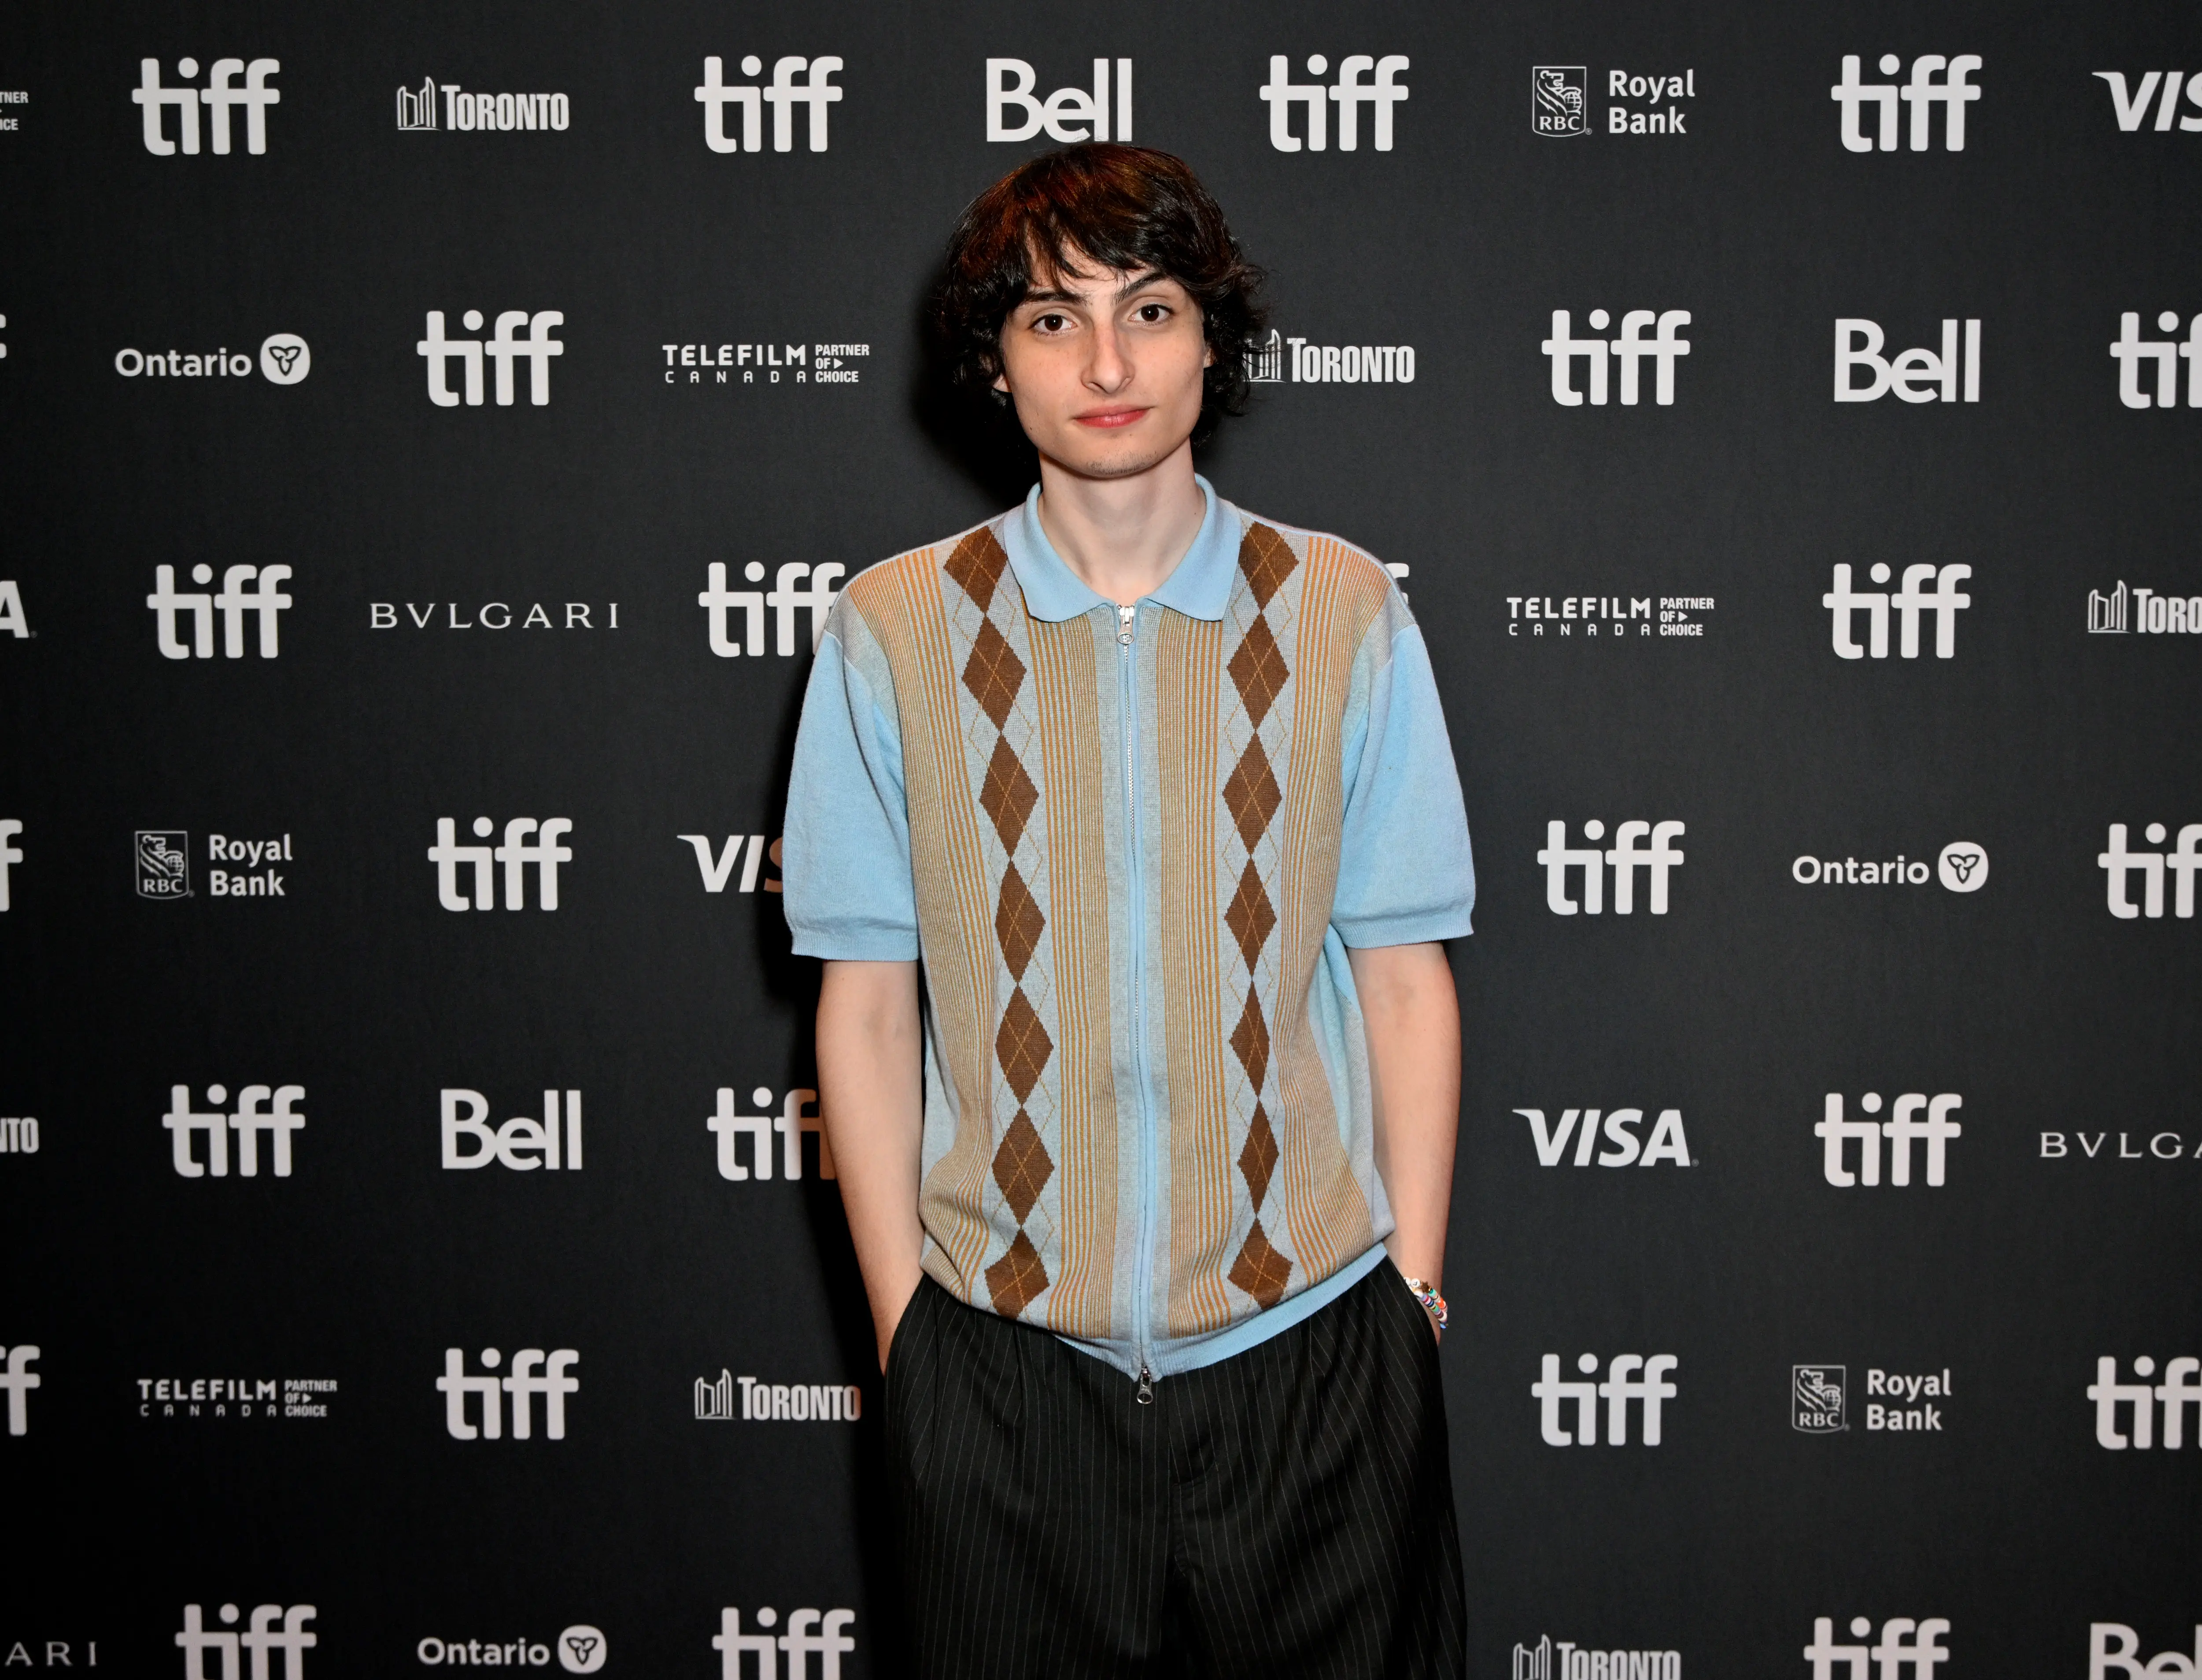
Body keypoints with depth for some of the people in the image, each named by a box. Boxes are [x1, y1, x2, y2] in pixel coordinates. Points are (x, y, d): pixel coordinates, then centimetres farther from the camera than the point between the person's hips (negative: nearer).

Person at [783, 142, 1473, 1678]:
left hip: (1310, 1346, 0)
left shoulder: (1346, 614, 0)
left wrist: (1414, 1291, 0)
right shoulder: (894, 632, -1)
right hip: (1005, 1362, 0)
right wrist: (901, 1320, 0)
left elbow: (1403, 977, 2)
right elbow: (866, 1001, 1)